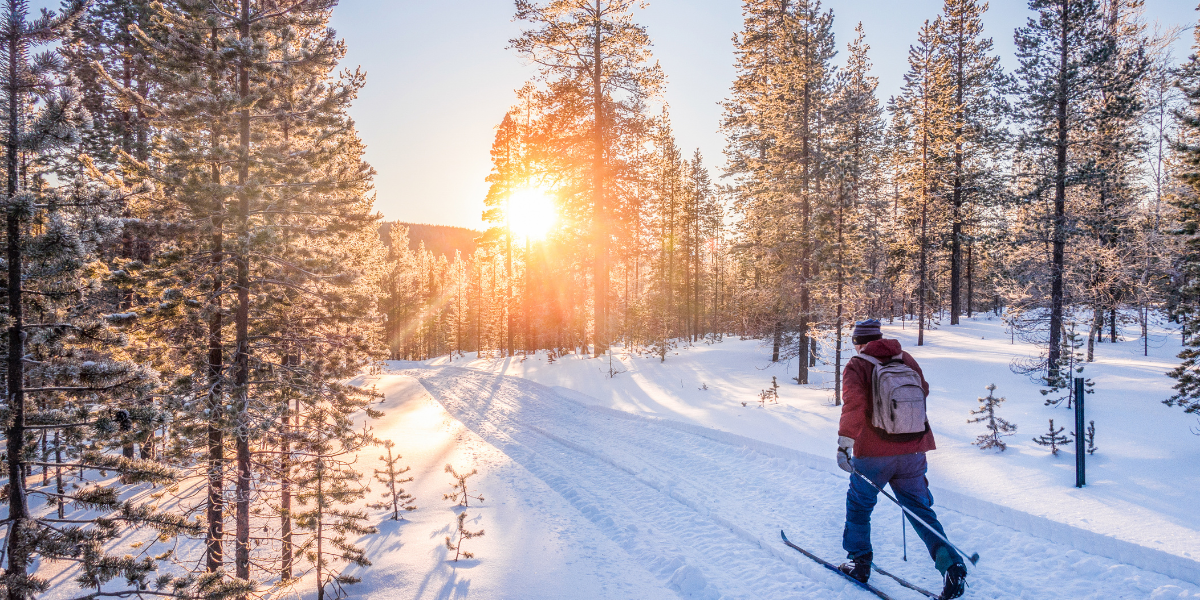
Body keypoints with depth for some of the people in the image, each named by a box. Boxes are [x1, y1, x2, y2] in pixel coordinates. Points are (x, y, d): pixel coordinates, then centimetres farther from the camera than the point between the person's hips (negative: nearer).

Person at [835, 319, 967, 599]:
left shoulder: (856, 366, -7)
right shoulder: (906, 359, 7)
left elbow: (854, 404, -23)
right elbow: (923, 391, 22)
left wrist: (844, 442, -26)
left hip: (873, 452, -4)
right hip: (913, 450, 4)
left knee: (859, 504, 16)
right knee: (920, 509, 14)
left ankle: (859, 561, 24)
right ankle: (951, 564, 0)